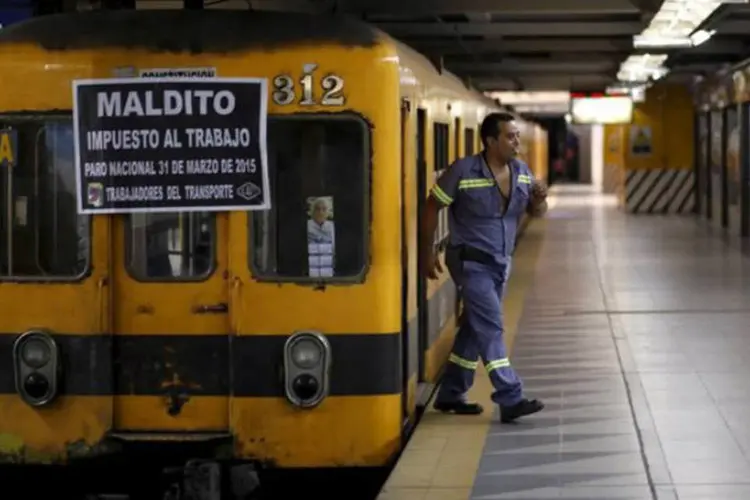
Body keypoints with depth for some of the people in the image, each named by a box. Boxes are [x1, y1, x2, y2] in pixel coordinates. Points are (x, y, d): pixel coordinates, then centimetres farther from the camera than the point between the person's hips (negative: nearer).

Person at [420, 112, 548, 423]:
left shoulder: (521, 171, 2)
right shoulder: (463, 171, -16)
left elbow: (535, 213, 11)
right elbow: (432, 207, -8)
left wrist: (539, 200, -13)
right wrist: (428, 252, -6)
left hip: (500, 263, 7)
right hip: (470, 261, -7)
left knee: (475, 328, 13)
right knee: (490, 327, -13)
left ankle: (450, 395, 25)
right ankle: (510, 400, -14)